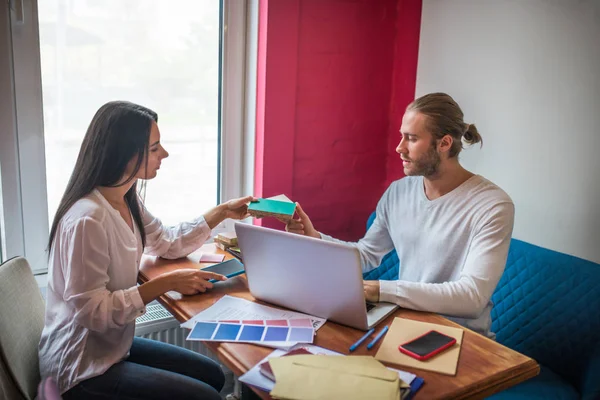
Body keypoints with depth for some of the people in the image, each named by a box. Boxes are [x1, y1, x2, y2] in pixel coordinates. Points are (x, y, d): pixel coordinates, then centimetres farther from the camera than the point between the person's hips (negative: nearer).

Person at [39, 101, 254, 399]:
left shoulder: (126, 201, 0)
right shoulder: (87, 219, -30)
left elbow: (168, 243, 14)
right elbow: (93, 311, -28)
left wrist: (222, 212, 11)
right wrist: (165, 283, -26)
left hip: (113, 345, 9)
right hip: (82, 369, -9)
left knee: (213, 375, 13)